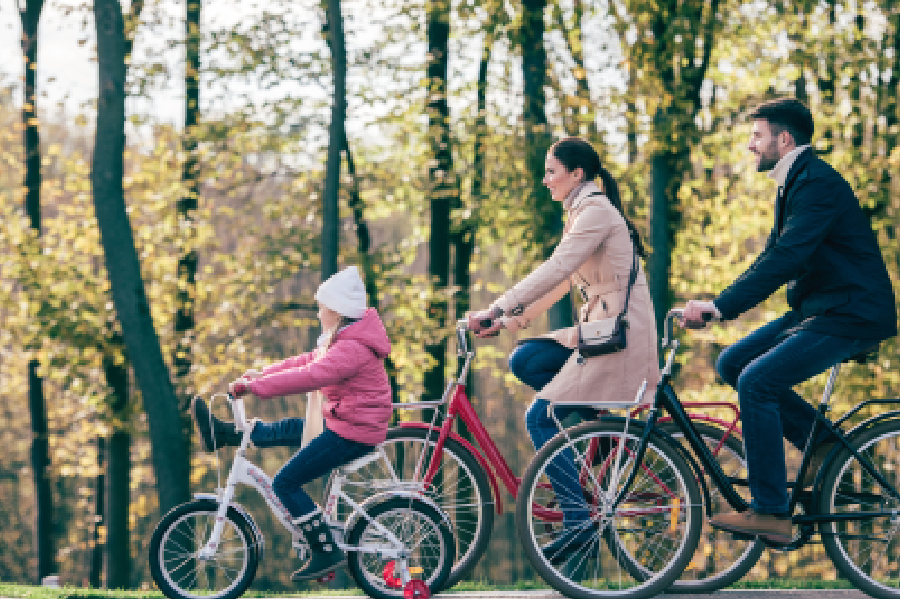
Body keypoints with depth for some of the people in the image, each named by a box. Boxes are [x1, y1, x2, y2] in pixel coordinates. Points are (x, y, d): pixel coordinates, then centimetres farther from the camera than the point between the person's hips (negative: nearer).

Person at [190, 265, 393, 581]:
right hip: (345, 423, 10)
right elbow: (308, 361, 18)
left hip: (350, 433, -10)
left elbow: (309, 376, -31)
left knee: (286, 482, -9)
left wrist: (255, 386, -28)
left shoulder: (352, 349, -24)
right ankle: (223, 433, 43)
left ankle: (326, 552, -7)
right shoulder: (347, 339, 10)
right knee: (286, 430, 25)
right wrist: (262, 374, 13)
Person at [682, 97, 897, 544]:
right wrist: (717, 304, 6)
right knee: (732, 363, 4)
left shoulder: (817, 183, -19)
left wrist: (720, 306, -30)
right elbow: (773, 256, 18)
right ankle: (821, 442, 8)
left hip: (850, 314, -10)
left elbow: (785, 259, -28)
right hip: (815, 308, 10)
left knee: (756, 382, -21)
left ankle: (770, 514, -17)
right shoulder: (793, 183, 14)